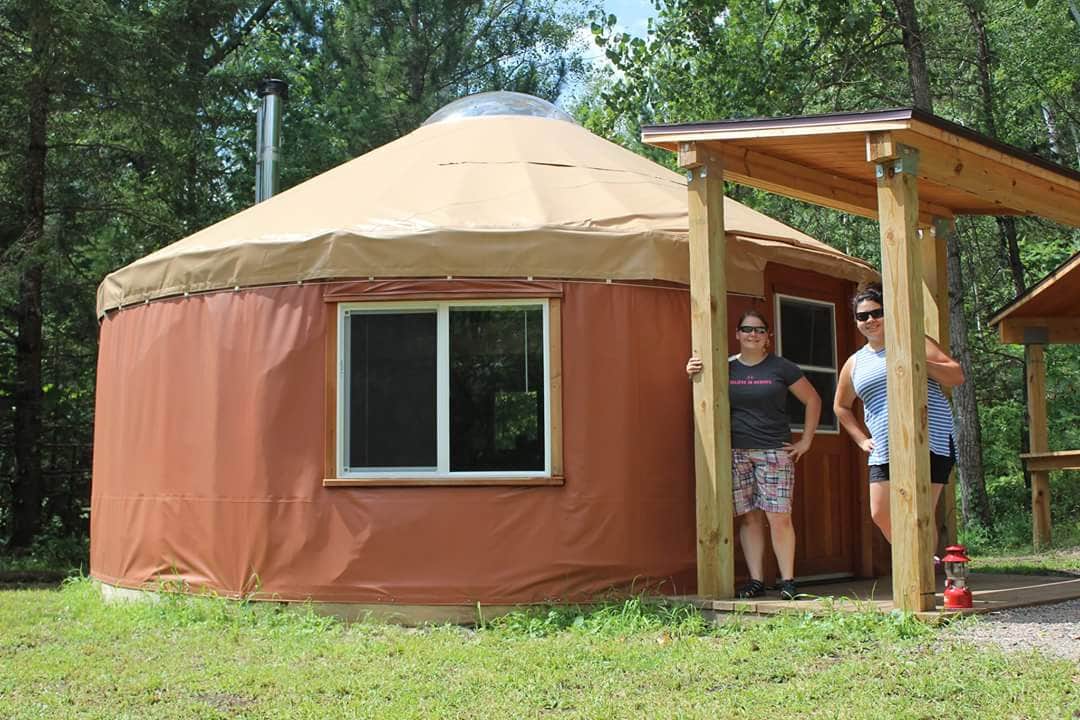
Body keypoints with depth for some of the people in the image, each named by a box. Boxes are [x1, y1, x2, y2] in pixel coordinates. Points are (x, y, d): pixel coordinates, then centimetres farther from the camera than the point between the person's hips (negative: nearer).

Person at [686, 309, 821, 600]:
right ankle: (756, 580, 7)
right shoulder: (726, 367, 9)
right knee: (749, 517, 2)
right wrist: (694, 375, -5)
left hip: (774, 452, -2)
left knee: (779, 517, -7)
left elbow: (813, 400, 11)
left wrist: (806, 440, 7)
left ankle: (788, 581, 1)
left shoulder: (781, 368, 4)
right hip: (736, 452, 2)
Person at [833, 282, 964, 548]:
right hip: (885, 450, 5)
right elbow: (841, 407, 29)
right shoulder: (854, 364, 15)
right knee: (881, 514, 2)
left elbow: (957, 376, -1)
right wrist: (862, 439, 17)